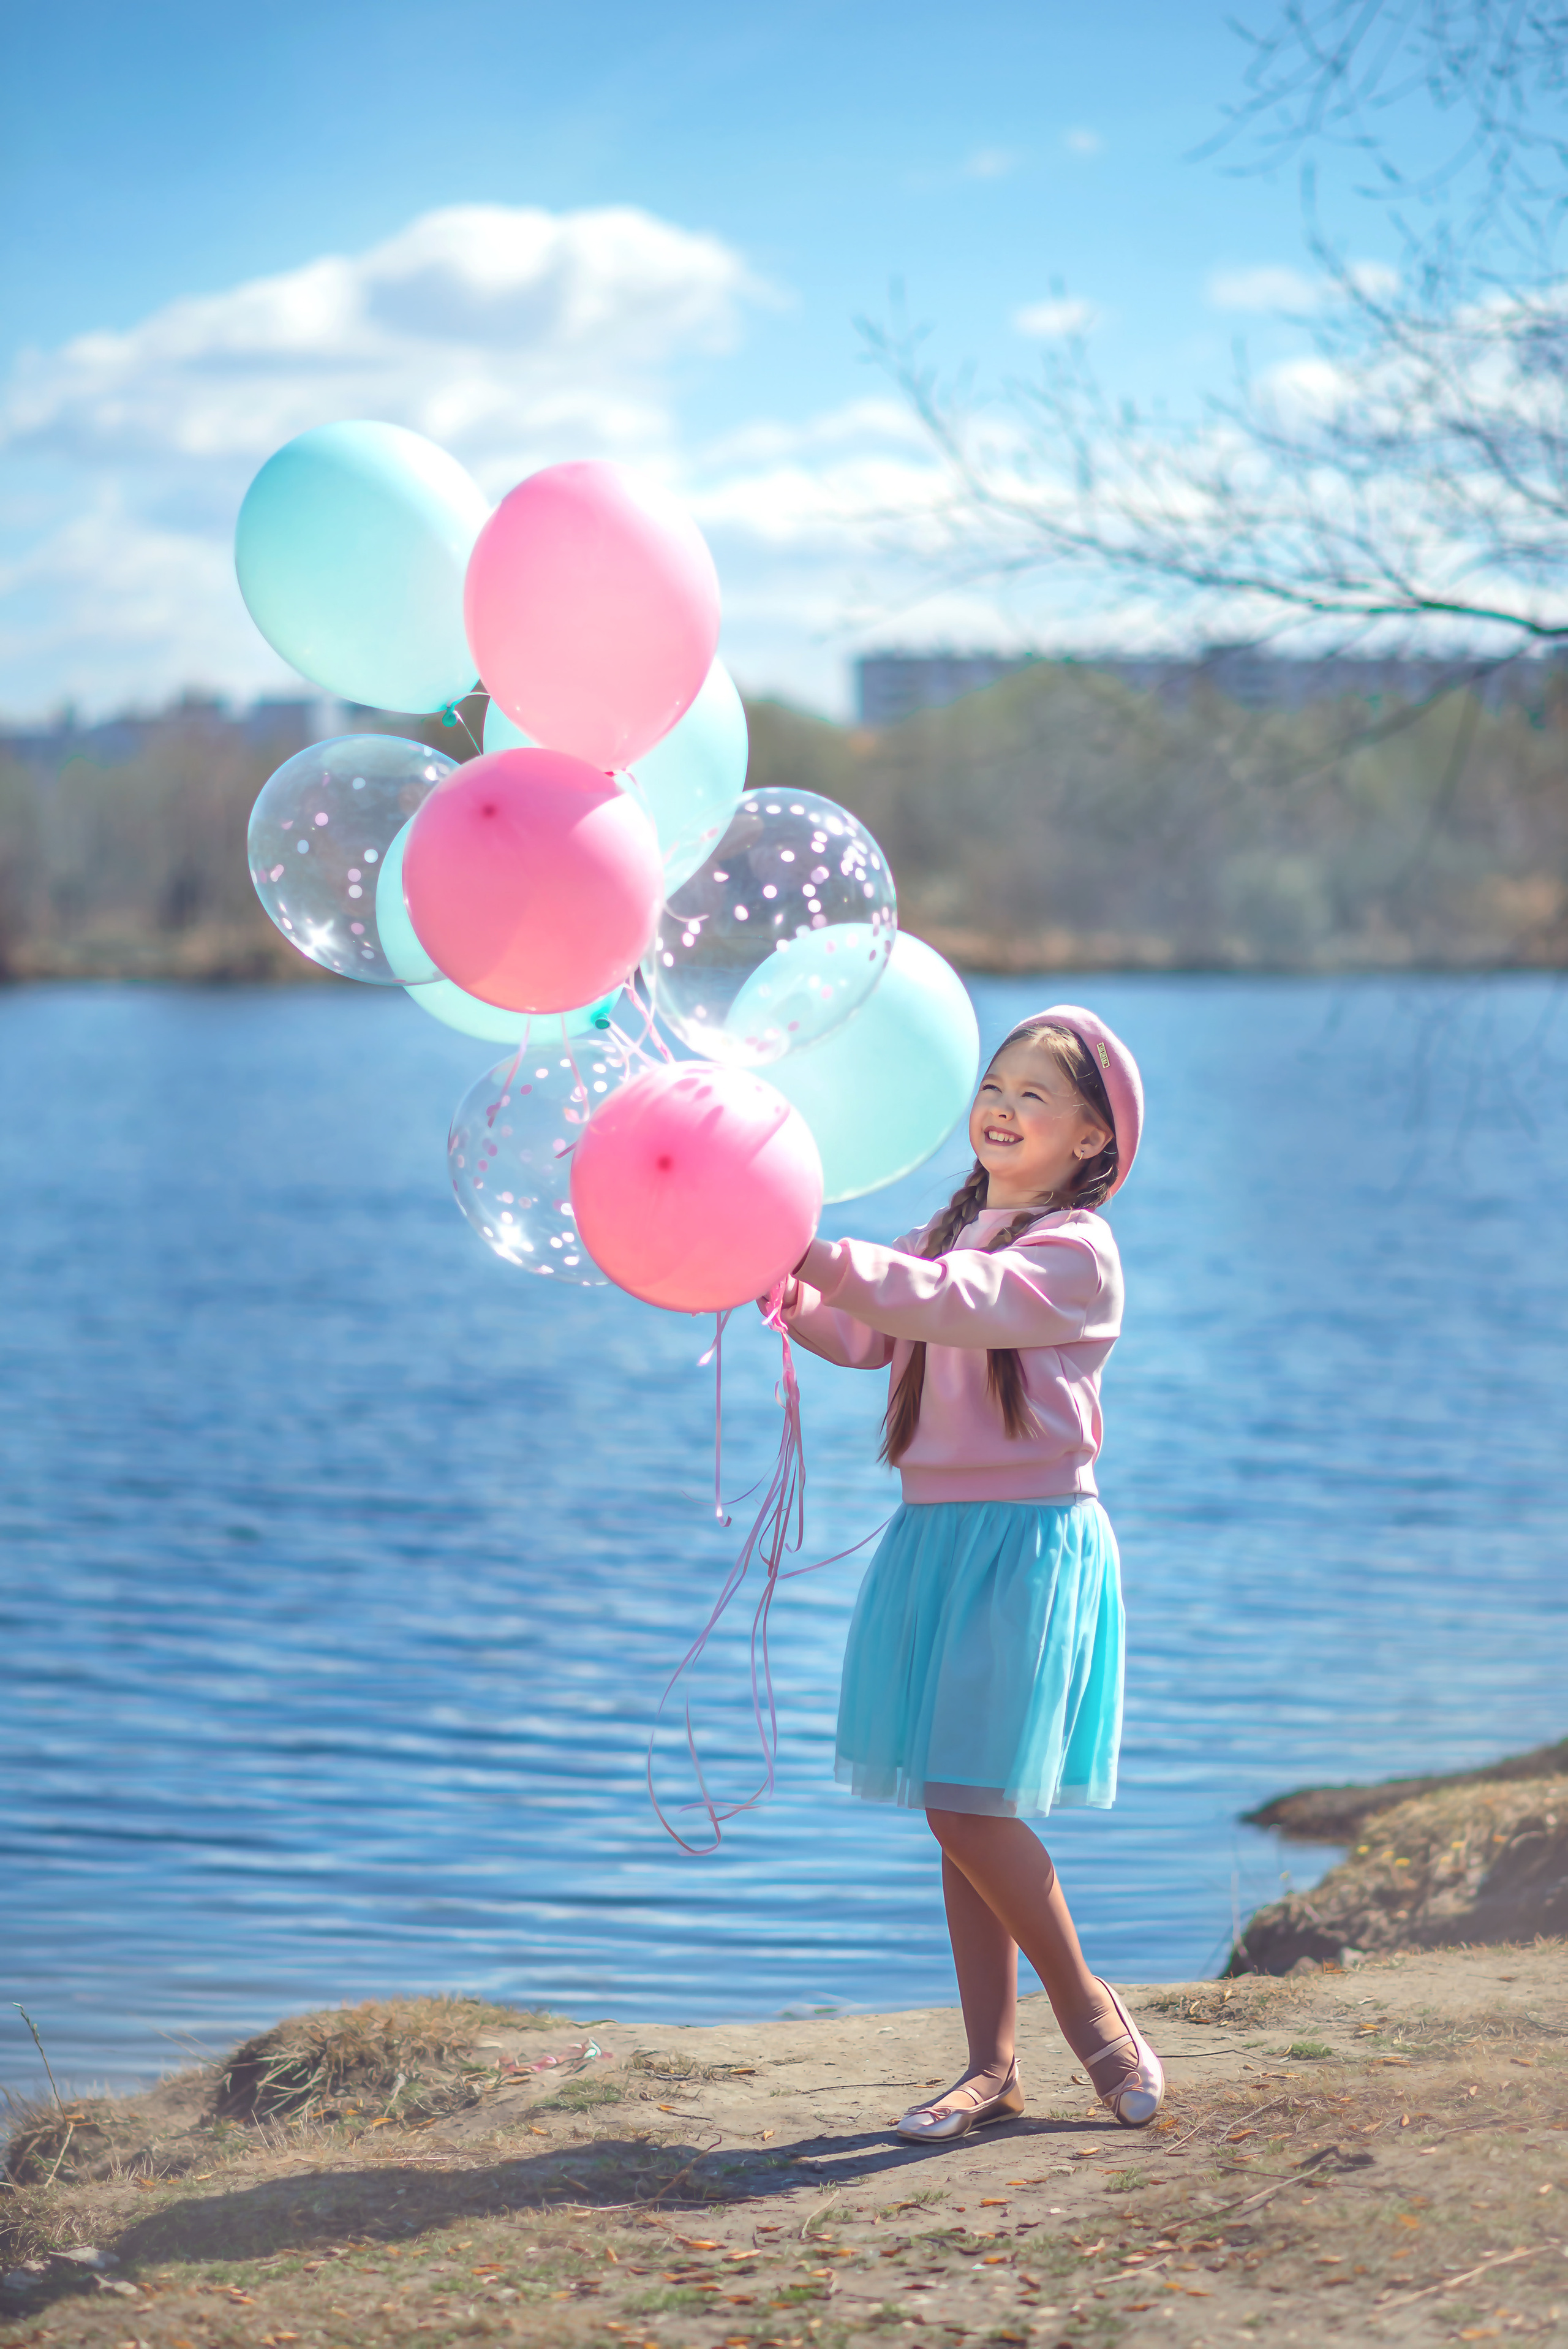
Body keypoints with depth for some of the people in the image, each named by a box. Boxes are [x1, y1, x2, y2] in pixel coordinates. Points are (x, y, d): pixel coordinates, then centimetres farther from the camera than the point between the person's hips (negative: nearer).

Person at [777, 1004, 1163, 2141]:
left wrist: (816, 1256, -30)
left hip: (1029, 1542, -8)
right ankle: (994, 2065, 14)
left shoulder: (1077, 1251, -9)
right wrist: (788, 1293, -12)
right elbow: (866, 1336, 7)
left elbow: (953, 1303, -24)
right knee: (958, 1814, 7)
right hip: (934, 1539, 8)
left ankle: (1090, 2007, 9)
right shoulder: (952, 1235, 17)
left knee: (970, 1804, -11)